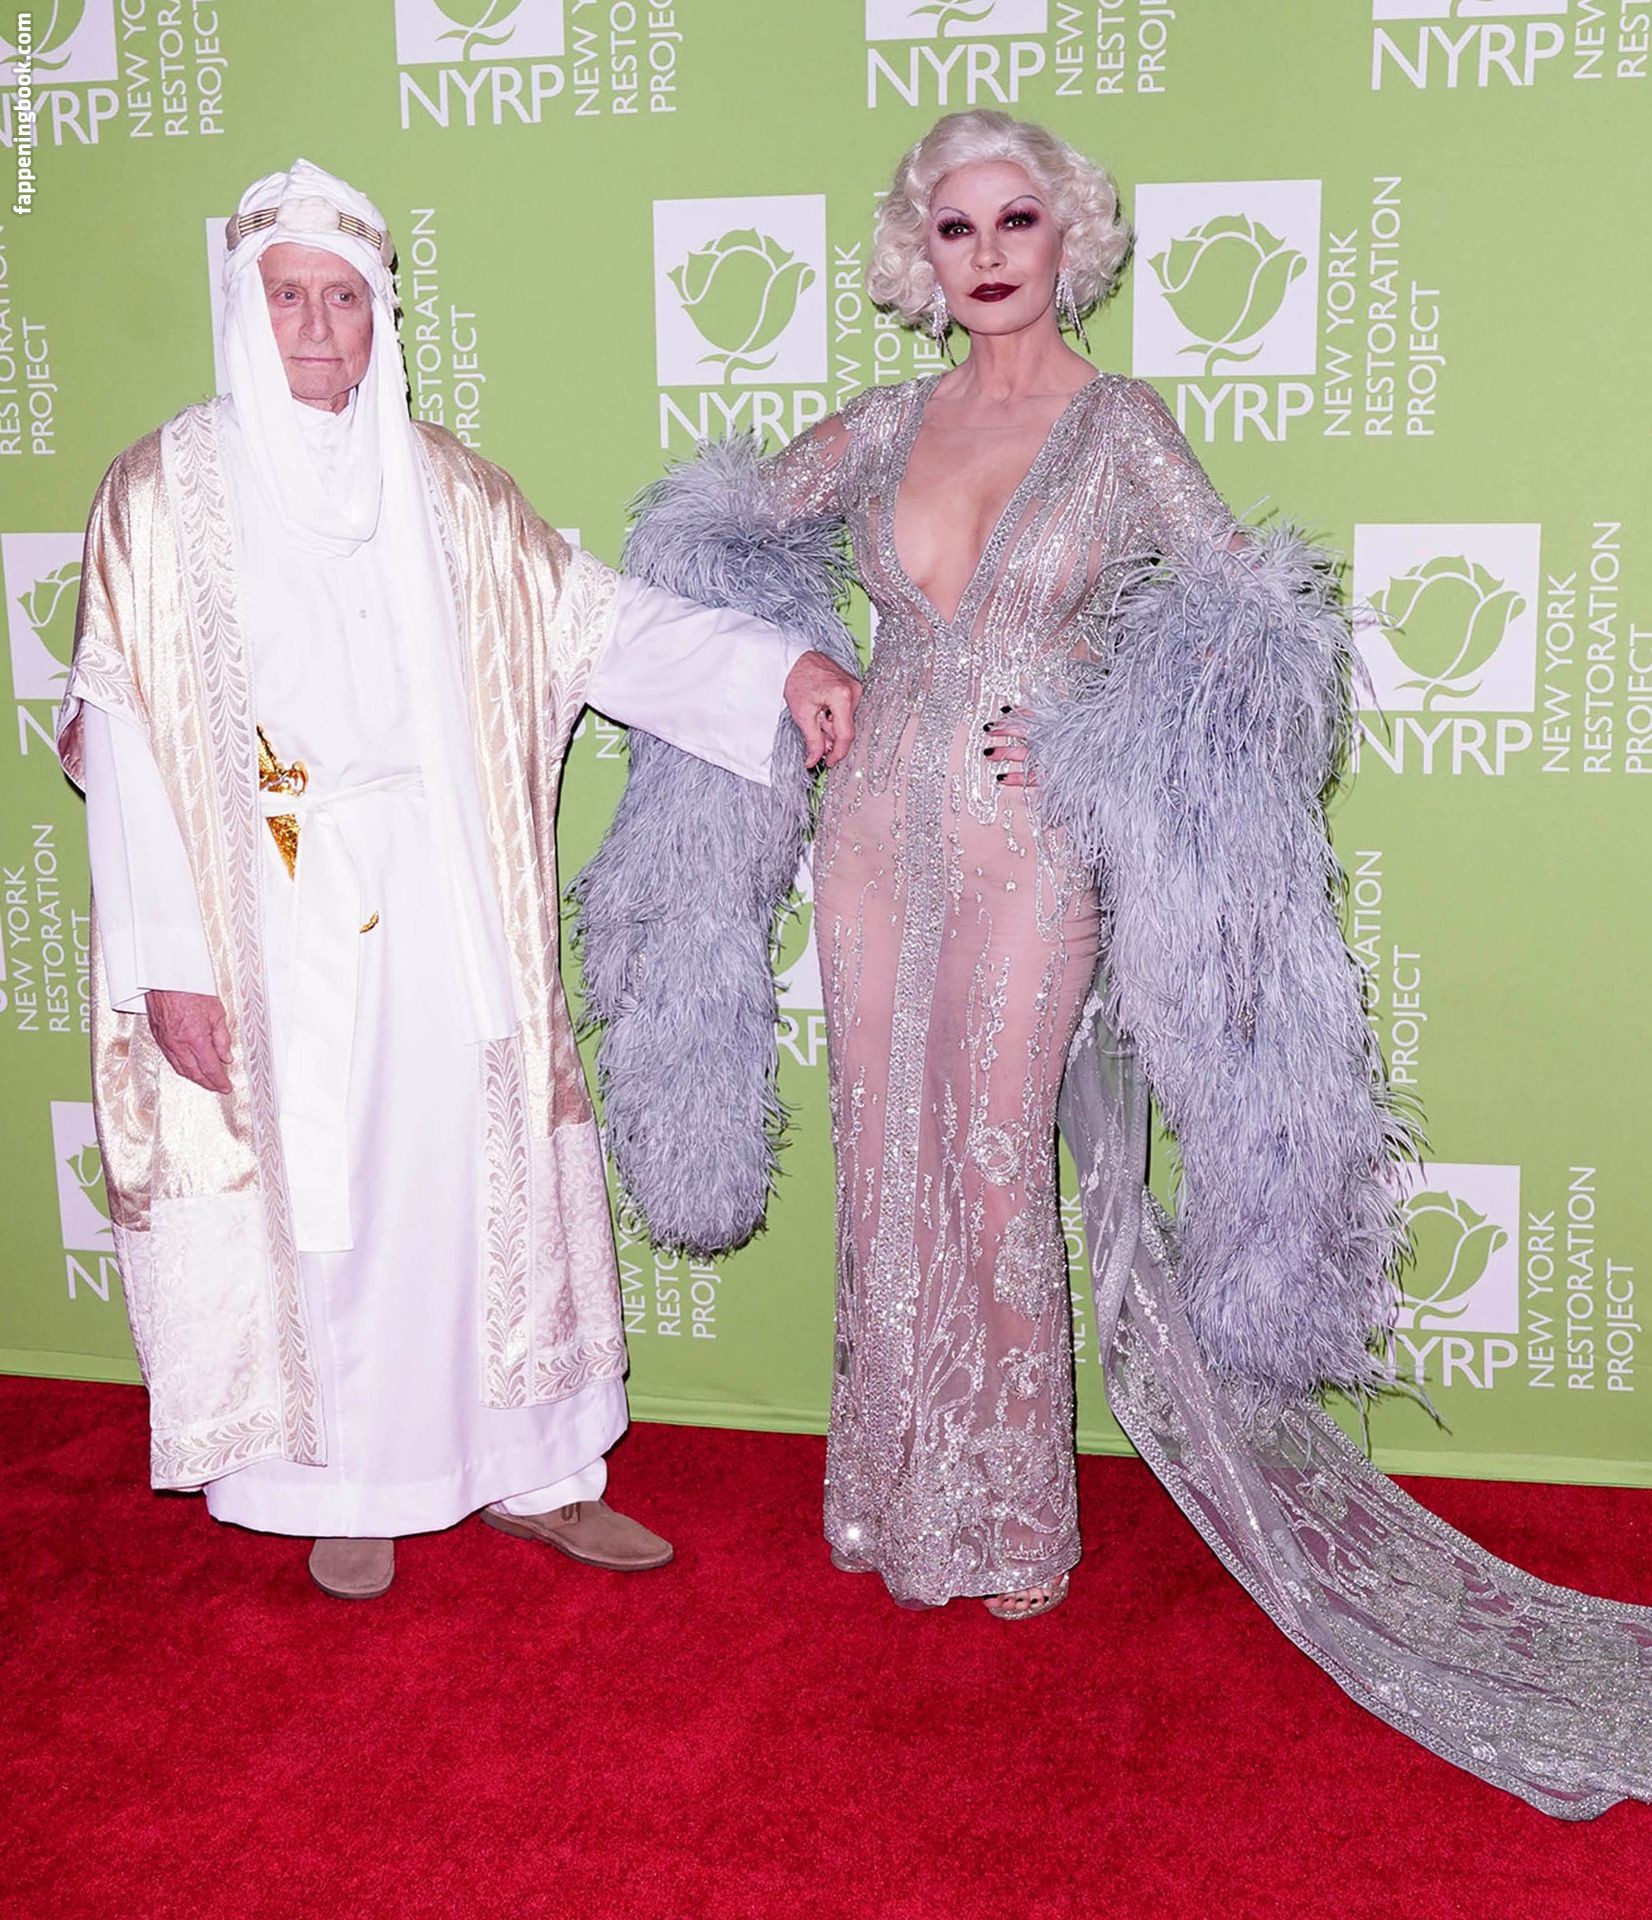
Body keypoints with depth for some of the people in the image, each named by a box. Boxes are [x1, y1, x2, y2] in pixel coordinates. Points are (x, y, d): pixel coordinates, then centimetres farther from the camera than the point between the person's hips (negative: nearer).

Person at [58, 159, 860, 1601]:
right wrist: (169, 960, -12)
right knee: (310, 1192, 6)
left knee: (480, 1170, 7)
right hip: (272, 913, -3)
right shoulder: (169, 490, -3)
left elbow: (591, 613, 2)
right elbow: (131, 740, -7)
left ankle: (523, 1468, 23)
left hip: (439, 901, 3)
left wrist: (777, 667, -11)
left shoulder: (440, 483, 8)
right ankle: (347, 1485, 25)